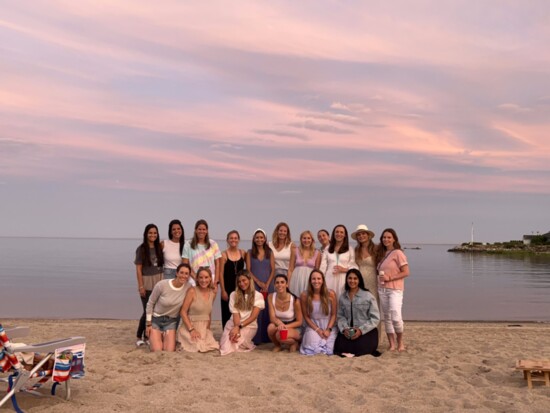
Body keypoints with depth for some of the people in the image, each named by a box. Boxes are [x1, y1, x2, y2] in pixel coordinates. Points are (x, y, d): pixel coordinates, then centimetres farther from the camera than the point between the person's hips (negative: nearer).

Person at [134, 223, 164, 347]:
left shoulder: (159, 248, 8)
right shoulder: (141, 249, -4)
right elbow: (138, 269, -5)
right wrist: (141, 286, -10)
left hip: (158, 282, 4)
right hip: (147, 283, -4)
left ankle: (147, 336, 15)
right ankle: (139, 337, 9)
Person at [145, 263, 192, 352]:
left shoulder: (188, 287, -14)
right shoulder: (161, 285, -20)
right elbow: (150, 303, -7)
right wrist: (148, 324, -5)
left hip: (171, 321, 2)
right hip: (156, 319, -2)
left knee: (170, 351, -11)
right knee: (157, 350, -13)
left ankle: (169, 339, 22)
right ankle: (153, 339, 21)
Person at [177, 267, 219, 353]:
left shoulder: (212, 293, 5)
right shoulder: (192, 291, -12)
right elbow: (183, 312, -13)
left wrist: (208, 328, 8)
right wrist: (191, 329, -18)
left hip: (205, 329, 5)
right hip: (189, 327, -5)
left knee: (214, 347, -13)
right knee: (199, 348, -21)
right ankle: (182, 343, 8)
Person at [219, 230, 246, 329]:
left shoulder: (243, 253, 5)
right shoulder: (224, 255, -4)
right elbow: (221, 274, -5)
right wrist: (223, 290, -9)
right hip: (228, 288, -2)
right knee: (227, 314, 4)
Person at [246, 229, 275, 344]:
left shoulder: (269, 252, 8)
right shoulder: (250, 253, 6)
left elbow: (273, 270, 4)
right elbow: (248, 270, 0)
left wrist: (267, 284, -7)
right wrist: (259, 282, -9)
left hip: (268, 286, 1)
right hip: (254, 285, -1)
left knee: (267, 310, 2)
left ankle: (267, 337, 9)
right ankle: (256, 338, -1)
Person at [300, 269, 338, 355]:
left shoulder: (331, 294, -7)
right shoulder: (304, 296, -8)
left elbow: (333, 314, -1)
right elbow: (306, 316, -1)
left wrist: (328, 329, -13)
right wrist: (317, 329, -10)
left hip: (329, 326, 0)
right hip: (313, 326, 0)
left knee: (329, 349, -21)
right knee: (313, 347, -24)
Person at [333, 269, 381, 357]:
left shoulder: (368, 296, -6)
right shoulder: (342, 297, 9)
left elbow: (375, 318, -7)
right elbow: (340, 316, 6)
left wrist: (361, 330, -16)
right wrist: (344, 328, -13)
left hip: (366, 331, -3)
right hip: (348, 331, 3)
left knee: (359, 348, -26)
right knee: (339, 347, -18)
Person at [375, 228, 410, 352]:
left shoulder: (398, 253, -6)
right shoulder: (381, 254, 14)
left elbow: (406, 272, -10)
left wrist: (389, 278, -15)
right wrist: (381, 277, 3)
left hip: (395, 289, -7)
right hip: (382, 289, 7)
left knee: (395, 317, -16)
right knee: (386, 317, 7)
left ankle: (400, 341, 7)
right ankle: (392, 344, 14)